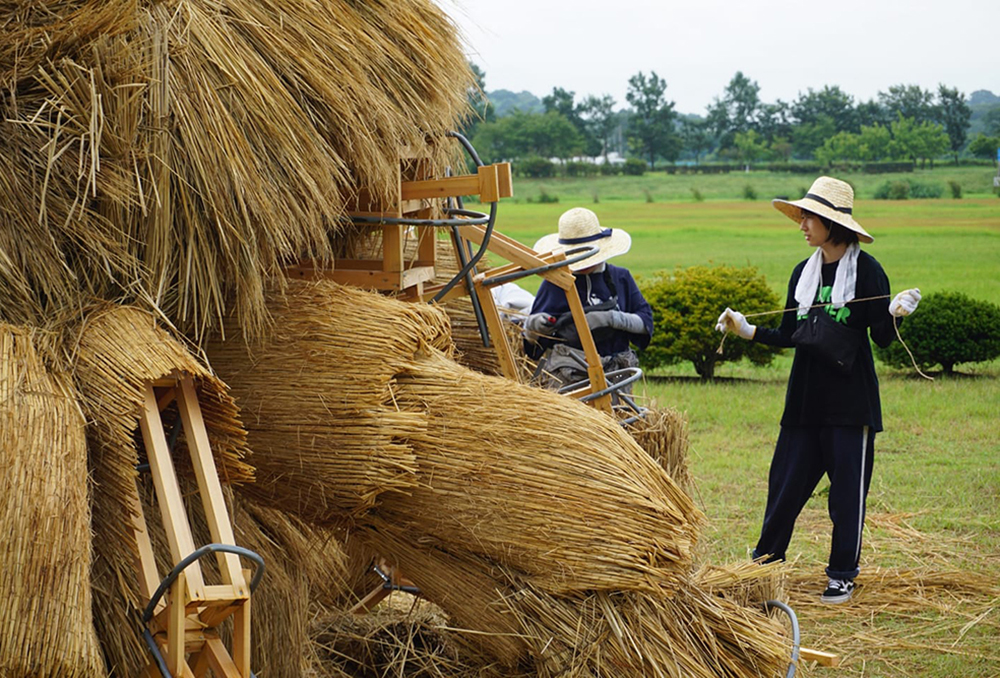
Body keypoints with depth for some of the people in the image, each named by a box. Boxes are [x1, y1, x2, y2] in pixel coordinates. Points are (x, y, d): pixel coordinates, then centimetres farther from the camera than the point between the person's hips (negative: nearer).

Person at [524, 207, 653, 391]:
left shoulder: (620, 278, 9)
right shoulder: (555, 283, 3)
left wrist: (613, 318, -11)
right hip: (570, 376, -3)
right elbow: (532, 340, 6)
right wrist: (532, 327, -17)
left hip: (617, 375, 3)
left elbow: (646, 321, 6)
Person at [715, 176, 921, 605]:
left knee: (847, 489, 2)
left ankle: (842, 576, 14)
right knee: (786, 481, 7)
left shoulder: (866, 270, -7)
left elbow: (882, 337, -8)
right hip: (806, 398, 5)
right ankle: (764, 564, 18)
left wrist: (895, 314, -27)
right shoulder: (803, 273, 10)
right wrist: (747, 330, 6)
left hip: (850, 399, -5)